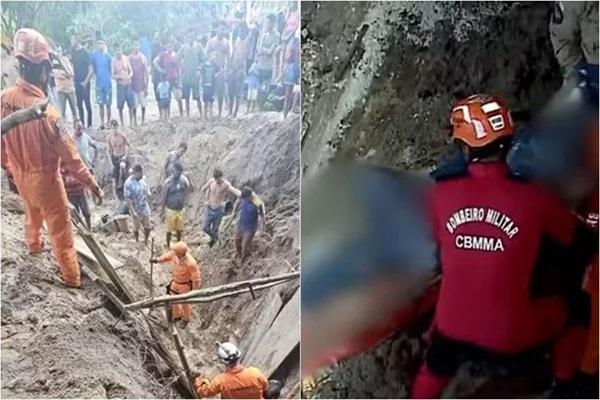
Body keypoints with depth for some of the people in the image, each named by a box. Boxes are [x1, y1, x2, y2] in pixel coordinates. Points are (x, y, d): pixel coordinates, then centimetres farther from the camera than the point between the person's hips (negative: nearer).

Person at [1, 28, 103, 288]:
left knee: (31, 214, 35)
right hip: (44, 179, -6)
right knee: (60, 229, 11)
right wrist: (91, 183, -14)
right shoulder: (46, 112, -35)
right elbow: (69, 156, -27)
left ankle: (34, 246, 63)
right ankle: (72, 277, 26)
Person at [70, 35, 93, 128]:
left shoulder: (84, 53, -10)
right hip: (77, 82, 6)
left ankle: (89, 124, 4)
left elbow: (91, 69, -10)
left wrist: (86, 81, -15)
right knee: (79, 104, 10)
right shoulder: (73, 52, 8)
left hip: (84, 83, -6)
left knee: (87, 103, -2)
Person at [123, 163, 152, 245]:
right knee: (136, 227, 16)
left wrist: (148, 193, -4)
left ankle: (146, 241, 40)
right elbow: (127, 198, -22)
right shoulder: (128, 183, -24)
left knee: (147, 227, 16)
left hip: (145, 208, 5)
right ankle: (137, 242, 38)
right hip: (136, 210, -5)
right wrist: (133, 211, -23)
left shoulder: (142, 179, -5)